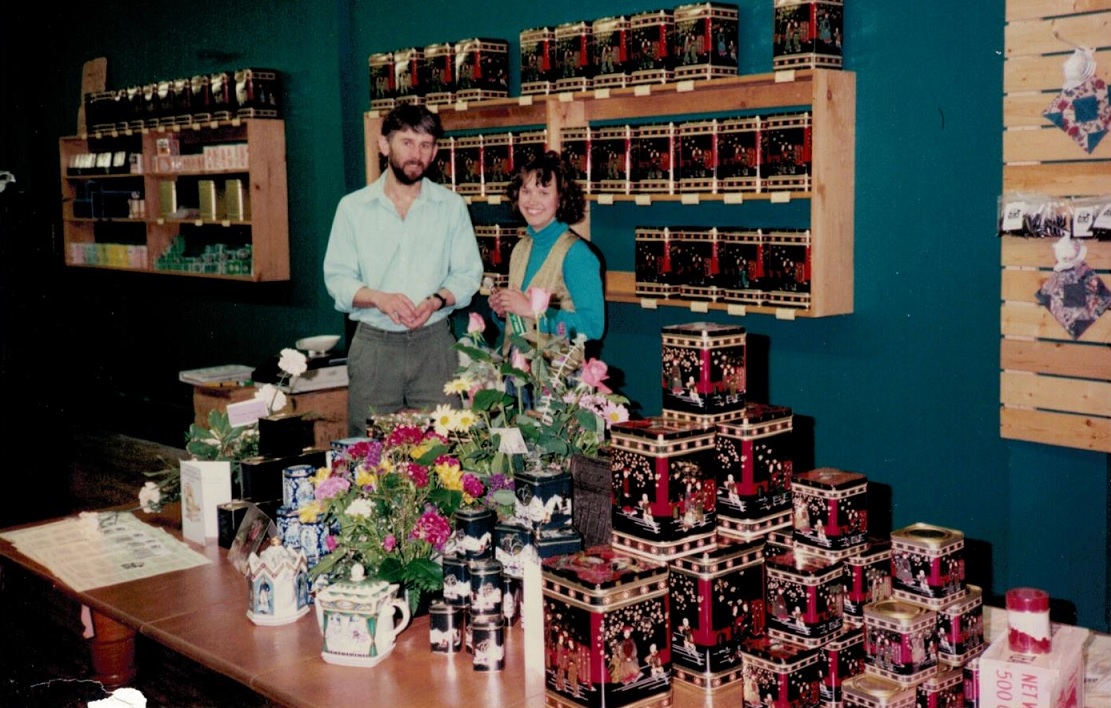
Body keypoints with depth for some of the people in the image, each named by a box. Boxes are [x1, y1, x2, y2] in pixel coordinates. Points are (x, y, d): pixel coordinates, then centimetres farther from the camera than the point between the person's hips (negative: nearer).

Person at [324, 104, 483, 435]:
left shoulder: (451, 206, 8)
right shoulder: (353, 207, 6)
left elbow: (468, 273, 7)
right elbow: (337, 277, 3)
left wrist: (437, 300, -13)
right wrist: (378, 298, -16)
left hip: (434, 342, 0)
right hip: (373, 343, 0)